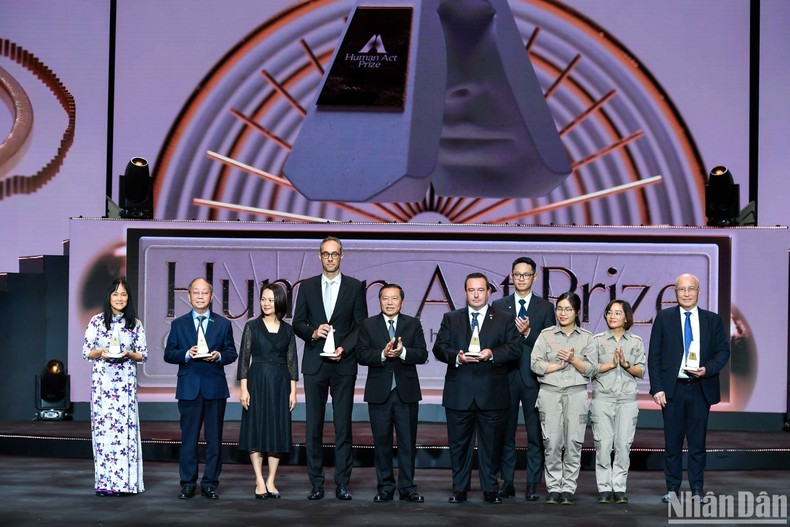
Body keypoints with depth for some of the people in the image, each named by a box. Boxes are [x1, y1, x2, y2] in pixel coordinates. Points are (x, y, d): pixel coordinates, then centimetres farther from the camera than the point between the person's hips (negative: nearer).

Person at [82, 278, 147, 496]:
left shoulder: (135, 324, 8)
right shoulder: (97, 321, 5)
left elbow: (144, 355, 9)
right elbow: (86, 351, 6)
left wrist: (129, 354, -10)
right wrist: (100, 352, -13)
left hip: (126, 382, 1)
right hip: (102, 380, 0)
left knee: (125, 427, -5)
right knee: (103, 426, -4)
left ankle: (124, 481, 0)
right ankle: (104, 481, 1)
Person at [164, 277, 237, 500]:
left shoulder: (223, 324, 10)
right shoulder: (179, 324, 9)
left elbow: (232, 353, 8)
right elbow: (168, 354, 5)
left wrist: (219, 356, -13)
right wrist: (186, 354, -13)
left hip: (215, 387, 0)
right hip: (189, 387, 0)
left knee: (214, 438, 2)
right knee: (189, 437, 2)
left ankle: (210, 483, 9)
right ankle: (188, 483, 9)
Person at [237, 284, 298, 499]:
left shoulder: (287, 330, 6)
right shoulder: (252, 326, 0)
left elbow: (292, 361, 7)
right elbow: (244, 358, -2)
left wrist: (293, 391, 1)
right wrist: (243, 388, -9)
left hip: (280, 384, 2)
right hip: (257, 382, -2)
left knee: (278, 431, 3)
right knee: (256, 430, -1)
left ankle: (271, 481, 11)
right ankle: (259, 481, 4)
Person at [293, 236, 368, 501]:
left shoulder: (355, 287, 5)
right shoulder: (307, 286, 9)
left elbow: (361, 325, 3)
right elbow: (297, 323, 9)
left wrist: (344, 348, -11)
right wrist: (313, 333, -12)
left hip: (344, 364, -1)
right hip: (314, 364, 1)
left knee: (343, 426, 0)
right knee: (313, 426, 2)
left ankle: (342, 484, 4)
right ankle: (316, 483, 6)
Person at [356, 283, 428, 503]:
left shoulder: (413, 324, 7)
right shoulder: (368, 325, 6)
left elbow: (422, 355, -3)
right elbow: (361, 355, -4)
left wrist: (403, 352, -19)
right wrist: (383, 354, -19)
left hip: (407, 392, 0)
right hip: (379, 392, 0)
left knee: (408, 442, 2)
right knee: (382, 442, 4)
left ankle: (407, 487, 8)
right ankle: (385, 487, 11)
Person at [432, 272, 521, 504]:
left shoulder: (505, 319, 8)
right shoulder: (451, 318, 12)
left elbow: (515, 348, -1)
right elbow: (439, 347, 3)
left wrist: (492, 353, -17)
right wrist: (457, 356, -16)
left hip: (492, 394, -1)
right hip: (459, 393, 1)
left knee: (492, 443, 4)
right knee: (459, 443, 5)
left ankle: (490, 489, 14)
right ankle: (459, 489, 14)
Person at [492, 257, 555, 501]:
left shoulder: (545, 307, 7)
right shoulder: (499, 306, 9)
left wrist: (528, 333, -13)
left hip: (534, 377, -1)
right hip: (506, 377, 1)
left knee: (536, 434, -1)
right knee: (506, 432, 5)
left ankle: (533, 485, 4)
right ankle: (507, 482, 12)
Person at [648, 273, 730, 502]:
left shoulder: (712, 320, 8)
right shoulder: (664, 318, 4)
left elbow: (723, 351, 8)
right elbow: (654, 355, 2)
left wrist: (707, 369, -11)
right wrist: (657, 388, -7)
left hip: (700, 389, 1)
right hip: (672, 388, -1)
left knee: (698, 441, 5)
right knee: (672, 441, 4)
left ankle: (697, 489, 12)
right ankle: (672, 488, 12)